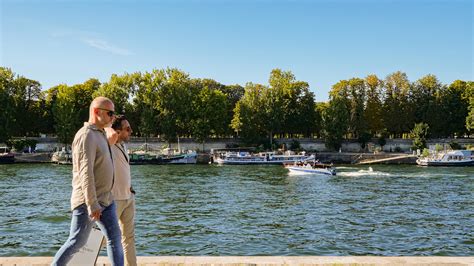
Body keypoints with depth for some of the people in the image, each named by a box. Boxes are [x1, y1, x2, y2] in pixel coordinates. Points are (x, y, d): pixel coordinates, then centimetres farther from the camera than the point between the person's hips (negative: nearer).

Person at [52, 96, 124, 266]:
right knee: (77, 242, 3)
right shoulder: (87, 135, -16)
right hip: (89, 201, -9)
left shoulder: (99, 135, 14)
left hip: (105, 200, 9)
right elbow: (86, 172, -23)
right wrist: (92, 204, -25)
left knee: (114, 237, 7)